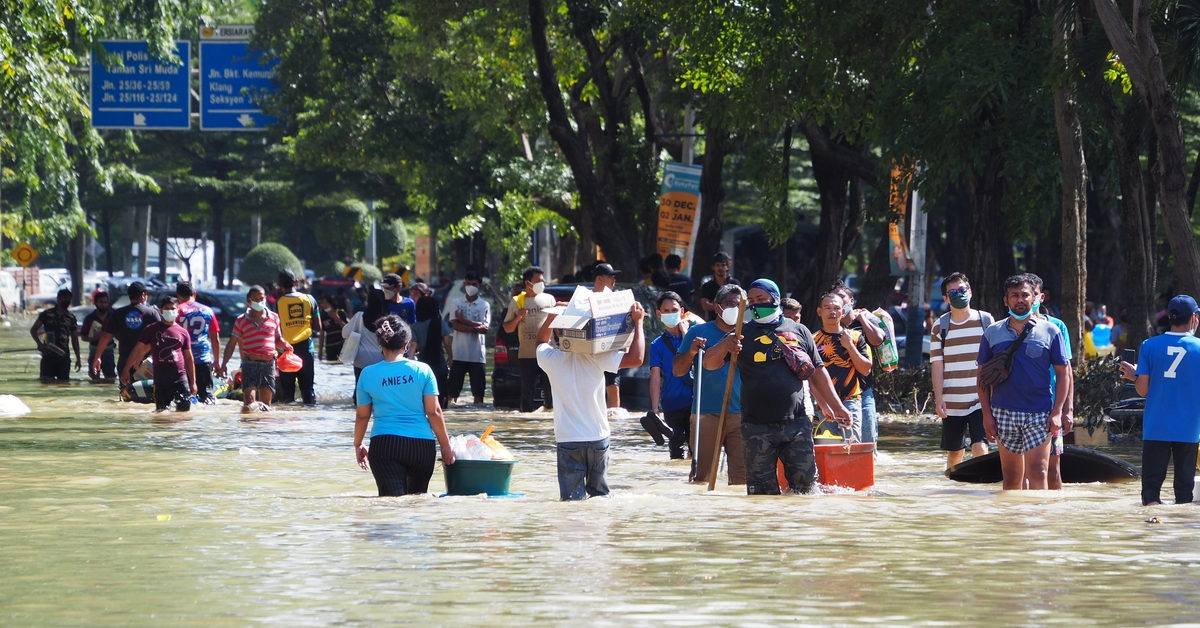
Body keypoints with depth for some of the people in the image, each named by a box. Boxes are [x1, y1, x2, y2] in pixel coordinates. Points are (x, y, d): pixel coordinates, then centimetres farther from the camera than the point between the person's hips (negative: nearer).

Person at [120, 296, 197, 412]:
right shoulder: (152, 329, 5)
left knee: (184, 409, -7)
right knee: (162, 411, 0)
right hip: (160, 377, 0)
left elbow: (188, 358, 12)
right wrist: (126, 370, 0)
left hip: (180, 376, 1)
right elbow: (138, 350, 6)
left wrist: (193, 382, 9)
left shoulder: (183, 332, 8)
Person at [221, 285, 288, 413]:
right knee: (249, 397, -18)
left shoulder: (274, 318, 13)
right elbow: (232, 343, 8)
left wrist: (285, 345, -3)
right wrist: (225, 362, -2)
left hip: (269, 363, 2)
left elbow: (278, 340, 20)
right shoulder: (242, 321, 6)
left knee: (266, 401, 7)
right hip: (250, 363, -2)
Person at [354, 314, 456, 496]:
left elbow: (362, 415, 10)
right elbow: (434, 412, -1)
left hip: (384, 445, -1)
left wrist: (358, 445, 26)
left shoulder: (368, 374, 1)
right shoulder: (423, 371, -1)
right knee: (418, 499, 21)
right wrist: (446, 446, 9)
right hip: (421, 445, 1)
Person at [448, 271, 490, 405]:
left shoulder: (484, 305, 5)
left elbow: (485, 328, -5)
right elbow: (455, 325, -3)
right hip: (459, 353, 1)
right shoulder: (457, 302, 8)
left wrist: (464, 320, -7)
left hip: (477, 355, -1)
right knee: (453, 389, -1)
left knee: (478, 389, 0)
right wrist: (475, 328, -12)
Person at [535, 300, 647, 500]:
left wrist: (551, 316, 11)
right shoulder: (595, 356, -11)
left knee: (573, 499, -3)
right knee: (599, 495, 15)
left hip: (568, 440, 0)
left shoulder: (551, 358, -3)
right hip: (598, 437, 0)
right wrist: (638, 322, -6)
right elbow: (636, 358, -15)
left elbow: (541, 341, 22)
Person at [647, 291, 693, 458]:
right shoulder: (658, 344, 5)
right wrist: (654, 409, -11)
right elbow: (655, 377, -2)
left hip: (694, 401, -1)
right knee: (676, 447, 3)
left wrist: (685, 332, -8)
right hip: (672, 405, 1)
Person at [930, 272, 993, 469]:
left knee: (980, 448, -14)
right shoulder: (940, 326, 5)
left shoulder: (986, 321, 3)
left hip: (980, 401, -2)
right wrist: (938, 399, -5)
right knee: (954, 453, 9)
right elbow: (937, 365, 3)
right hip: (951, 402, 2)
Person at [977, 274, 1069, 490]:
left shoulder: (1050, 331, 2)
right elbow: (983, 376, 9)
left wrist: (1057, 412, -7)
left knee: (1037, 472, -11)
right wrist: (987, 414, 0)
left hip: (1039, 415, -2)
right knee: (1011, 476, 9)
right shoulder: (992, 333, 6)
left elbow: (1062, 374, 2)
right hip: (1004, 413, 2)